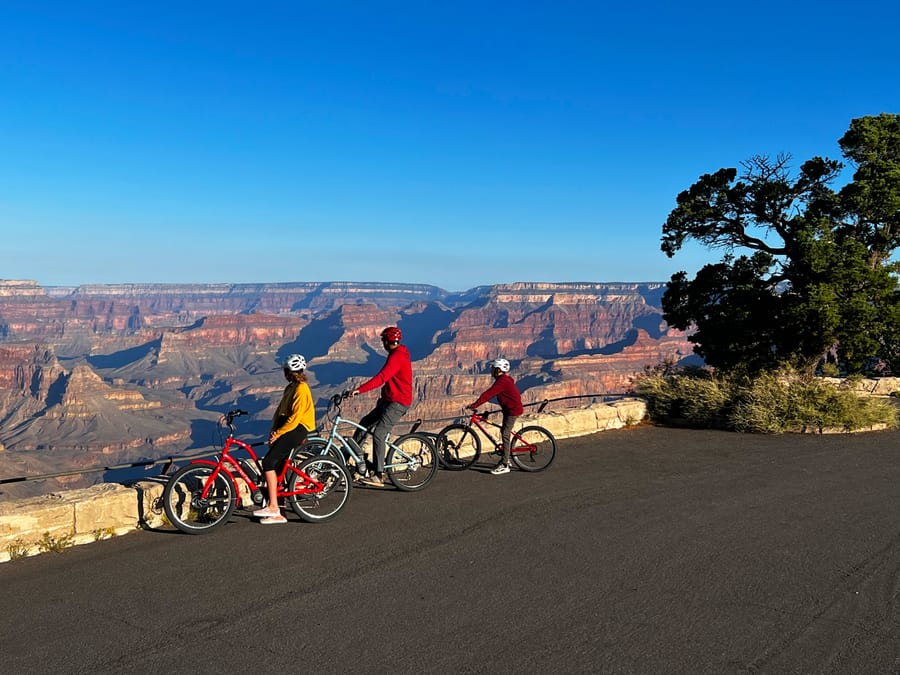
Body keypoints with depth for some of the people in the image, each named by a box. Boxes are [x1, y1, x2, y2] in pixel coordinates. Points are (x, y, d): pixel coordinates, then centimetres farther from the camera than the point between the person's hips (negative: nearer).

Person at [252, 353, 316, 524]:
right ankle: (275, 514, 10)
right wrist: (274, 430, 1)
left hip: (297, 429, -9)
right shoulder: (290, 388, 17)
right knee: (275, 467, 5)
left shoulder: (301, 390, -13)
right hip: (287, 428, 9)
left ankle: (273, 507, -16)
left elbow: (295, 418, -19)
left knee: (268, 462, -19)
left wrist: (278, 433, -18)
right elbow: (280, 410, 15)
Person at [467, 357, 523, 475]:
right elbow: (490, 394, 17)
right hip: (510, 409, 11)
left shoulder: (502, 381, -21)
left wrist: (474, 405, -25)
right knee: (504, 433, 17)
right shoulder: (504, 379, 12)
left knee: (505, 435, -10)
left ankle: (504, 465, -9)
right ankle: (506, 459, 27)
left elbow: (488, 394, -25)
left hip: (512, 410, -11)